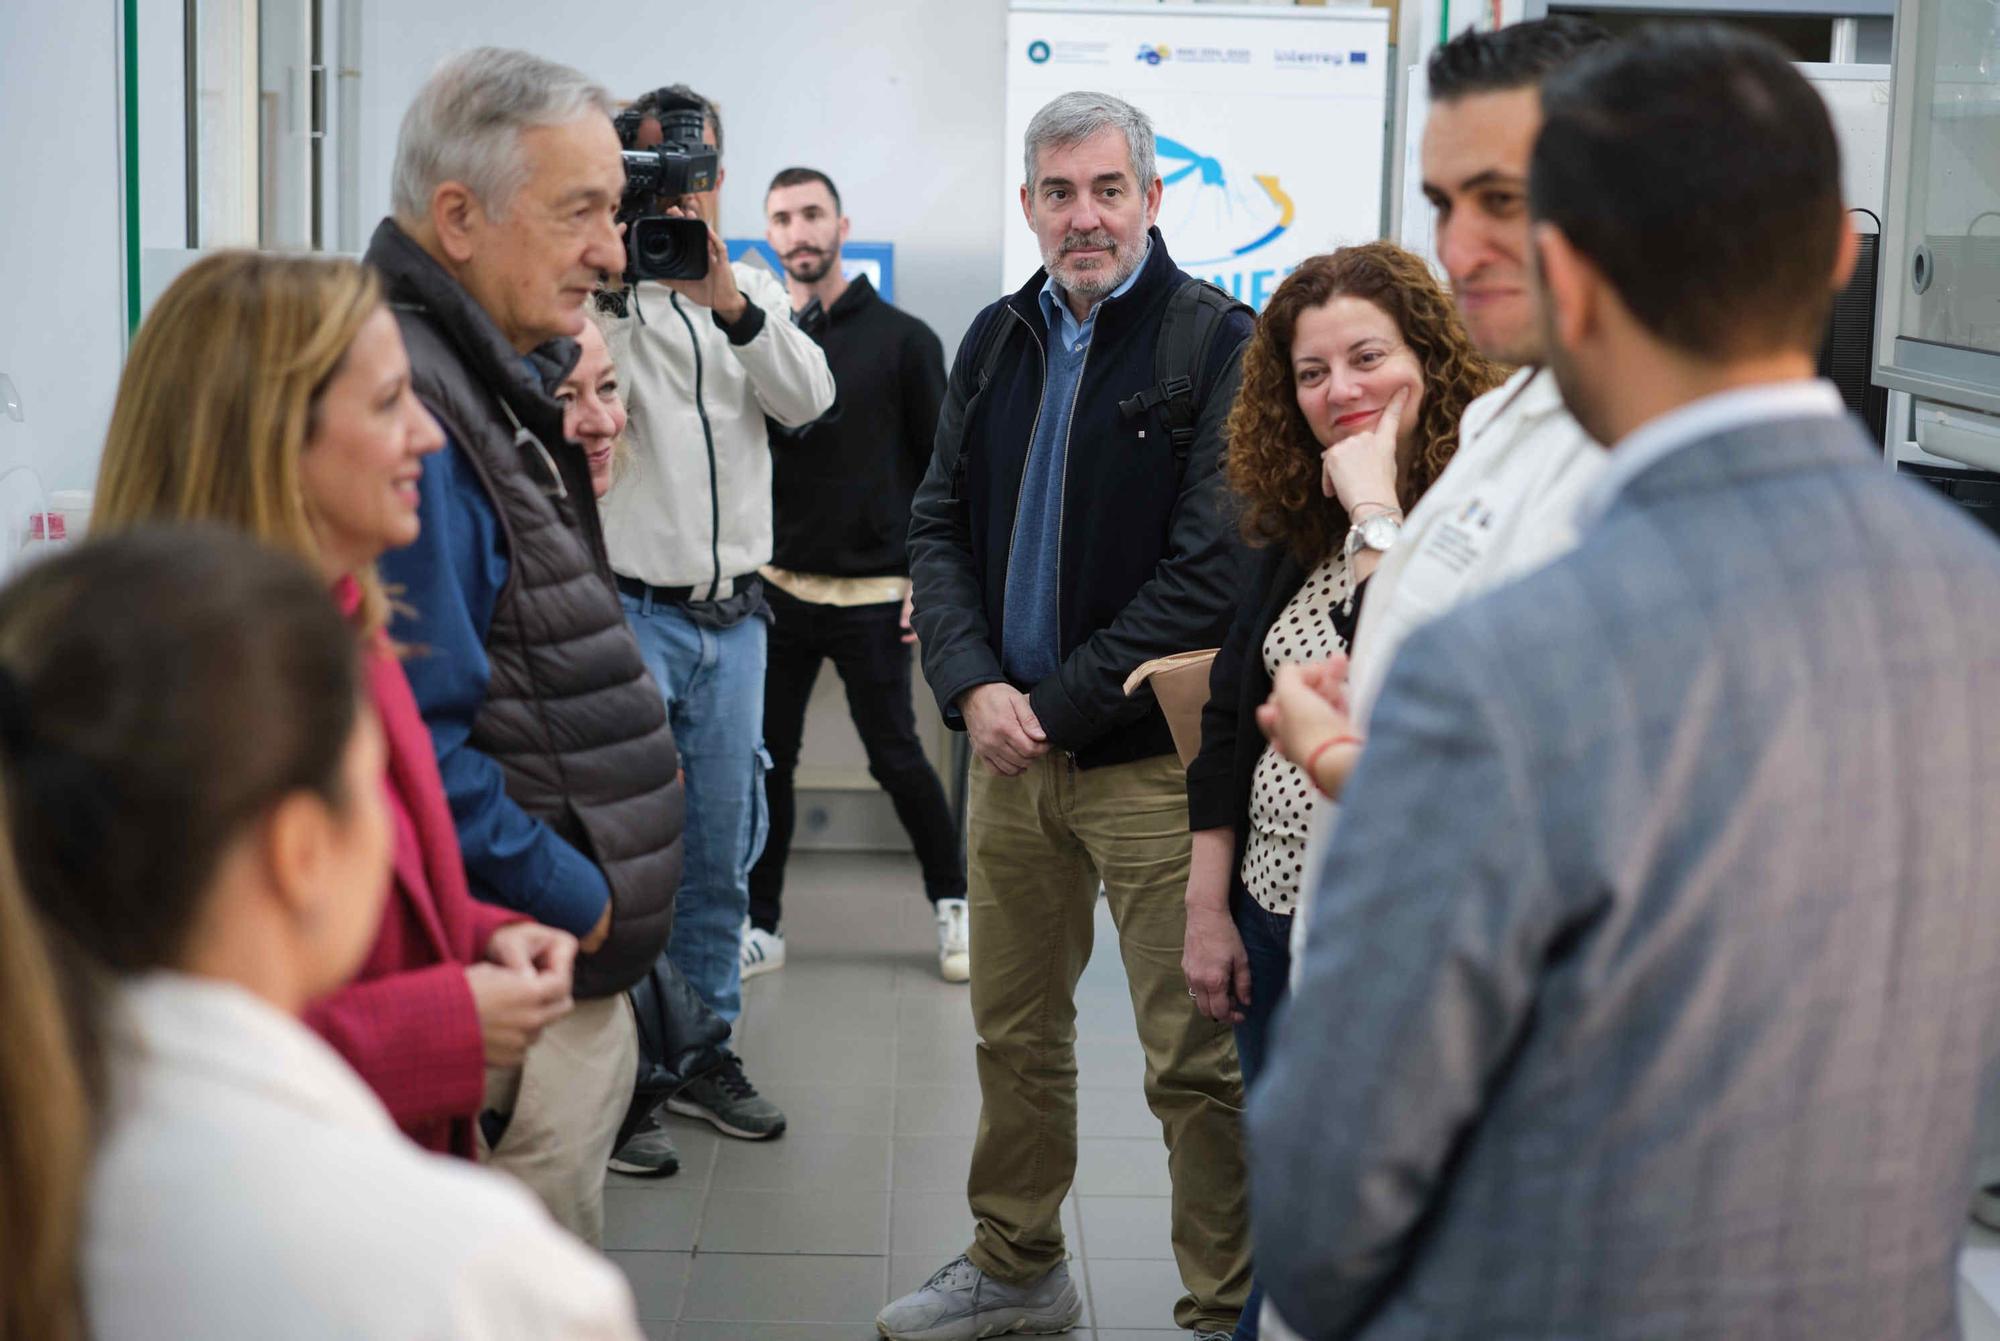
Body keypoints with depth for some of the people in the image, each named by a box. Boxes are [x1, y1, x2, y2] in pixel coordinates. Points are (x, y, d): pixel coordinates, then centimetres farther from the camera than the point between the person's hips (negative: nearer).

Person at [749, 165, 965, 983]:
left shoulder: (902, 339, -1)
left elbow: (941, 469, 0)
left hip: (871, 593, -3)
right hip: (775, 587, 3)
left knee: (896, 757, 2)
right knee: (767, 758, 4)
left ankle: (952, 902, 21)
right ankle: (760, 925, 14)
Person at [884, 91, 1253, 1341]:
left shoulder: (1220, 344, -8)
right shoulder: (996, 341, 11)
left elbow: (1211, 572, -13)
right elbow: (940, 526, 11)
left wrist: (1060, 705, -13)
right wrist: (973, 686, -5)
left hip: (1152, 754, -6)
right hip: (1011, 741, 6)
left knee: (1193, 1057, -3)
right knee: (1015, 1029, 17)